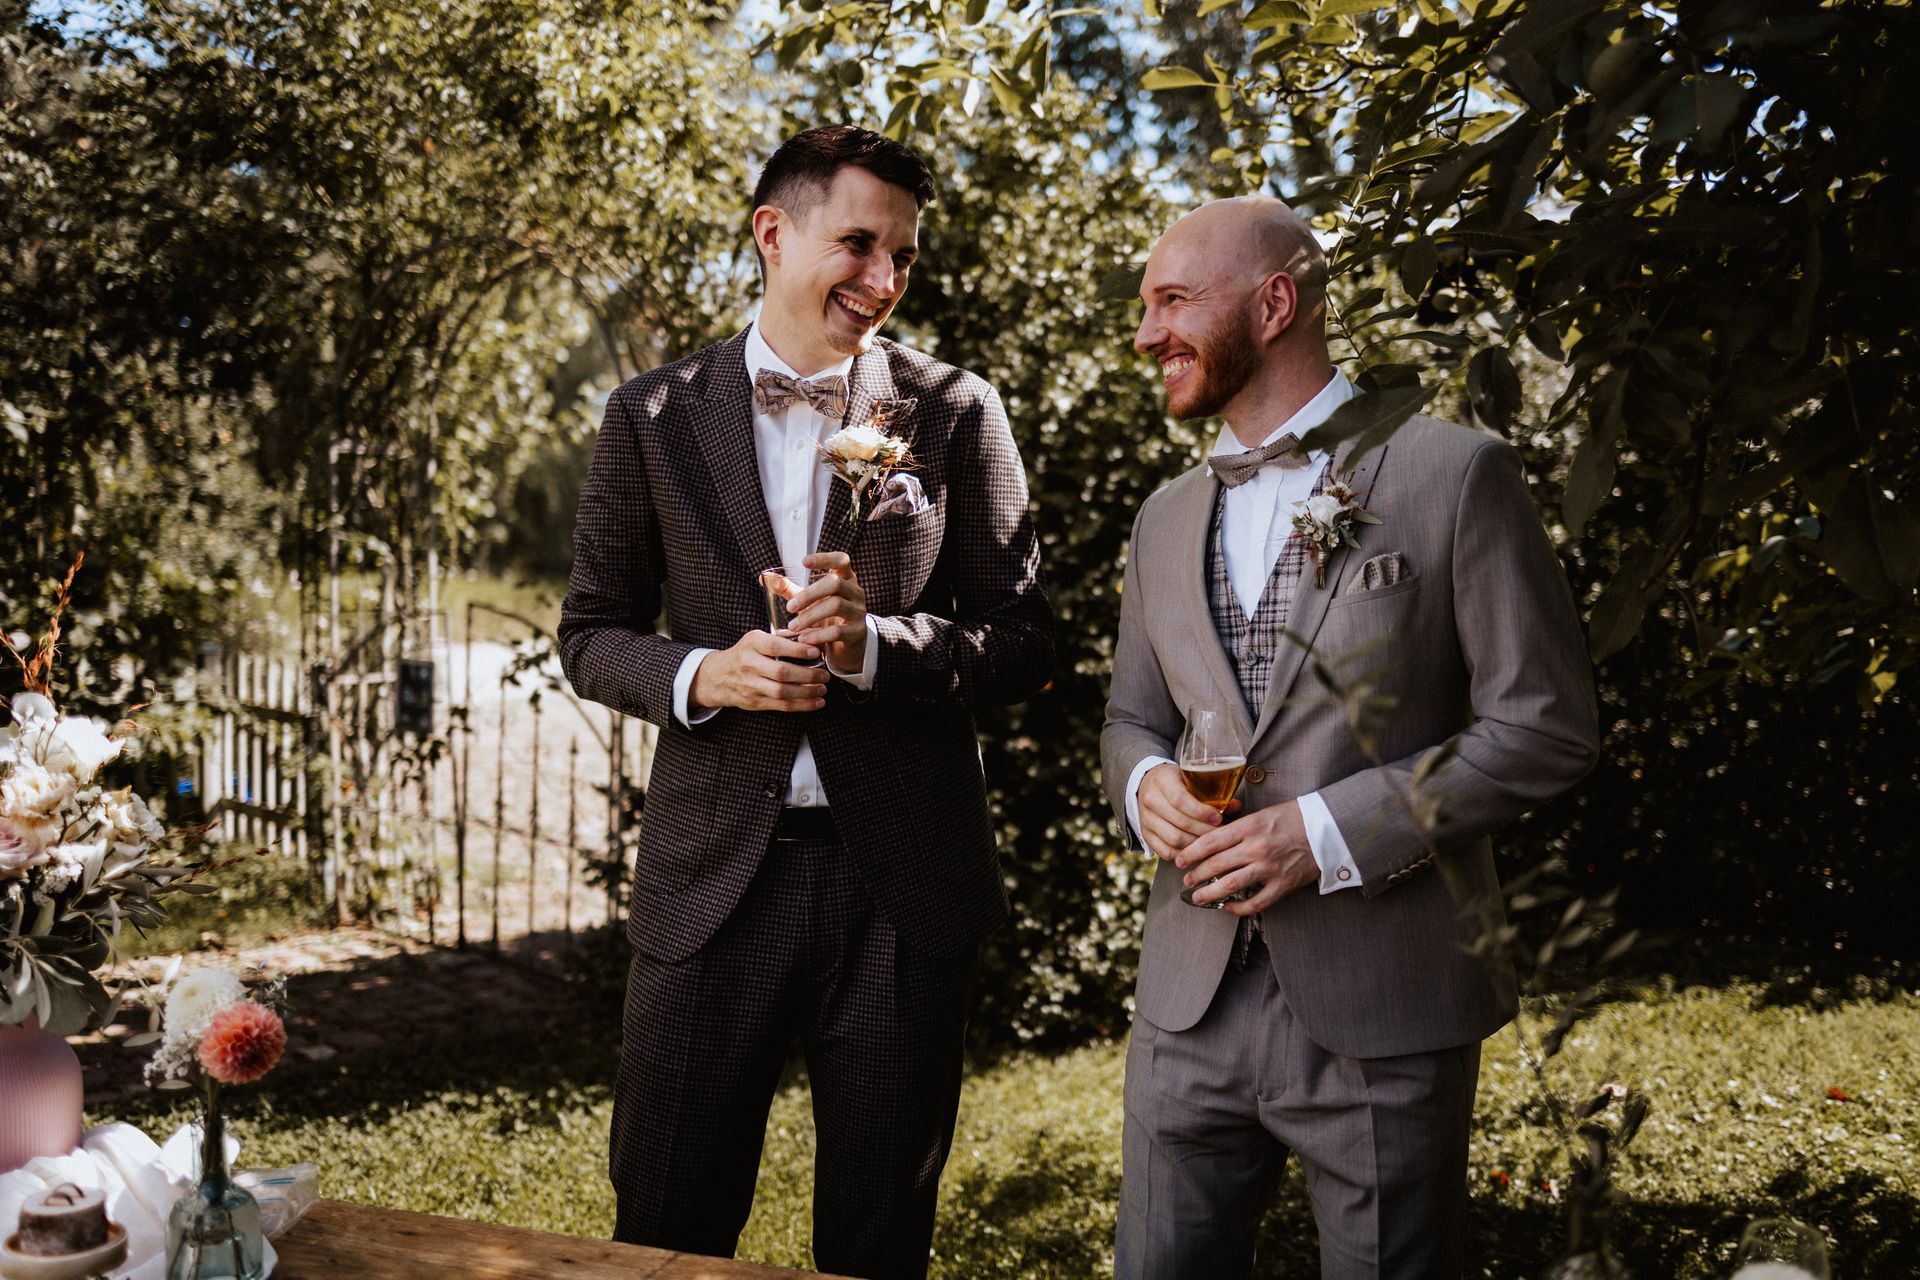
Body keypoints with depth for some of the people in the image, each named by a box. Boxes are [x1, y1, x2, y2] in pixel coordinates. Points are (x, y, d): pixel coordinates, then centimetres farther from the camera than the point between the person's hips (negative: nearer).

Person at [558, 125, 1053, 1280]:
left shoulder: (958, 415, 2)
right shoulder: (653, 419, 4)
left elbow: (1025, 644, 1)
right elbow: (592, 633, 8)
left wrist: (875, 644, -17)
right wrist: (701, 675, -13)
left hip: (904, 882, 0)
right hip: (715, 876, 0)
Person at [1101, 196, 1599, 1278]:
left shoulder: (1454, 474, -5)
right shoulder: (1168, 518, 14)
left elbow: (1546, 726, -8)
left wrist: (1326, 831, -16)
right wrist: (1146, 786, -4)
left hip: (1383, 1012, -5)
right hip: (1191, 997, 5)